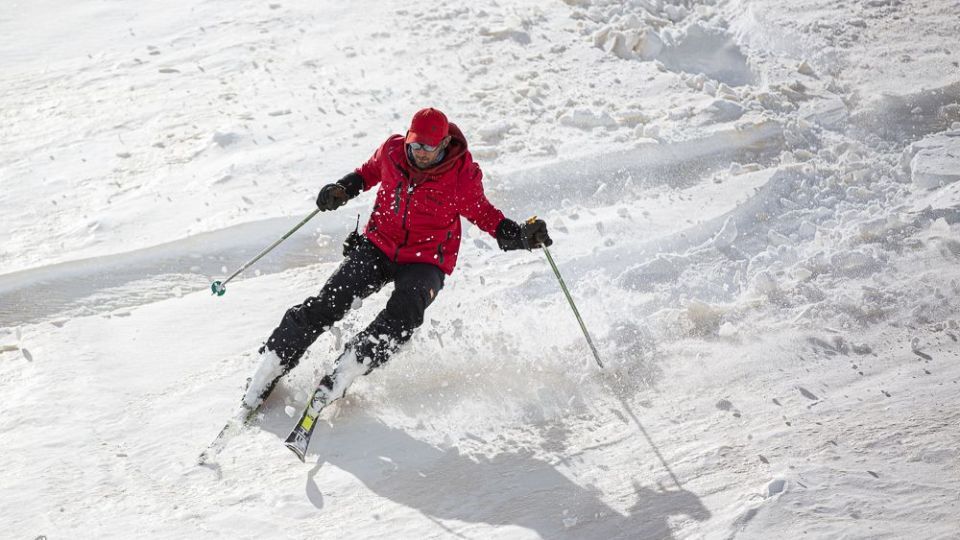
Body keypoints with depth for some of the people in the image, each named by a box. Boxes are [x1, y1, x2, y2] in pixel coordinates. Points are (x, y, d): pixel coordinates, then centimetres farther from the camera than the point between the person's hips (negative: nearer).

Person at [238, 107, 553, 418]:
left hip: (426, 261, -2)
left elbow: (482, 212, 1)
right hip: (379, 245, 2)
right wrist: (345, 188, -1)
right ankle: (272, 365, -3)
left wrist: (520, 235, -14)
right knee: (327, 304, -14)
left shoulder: (462, 173, -13)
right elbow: (370, 171, 17)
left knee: (403, 316, -31)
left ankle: (341, 374, -23)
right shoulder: (393, 151, -6)